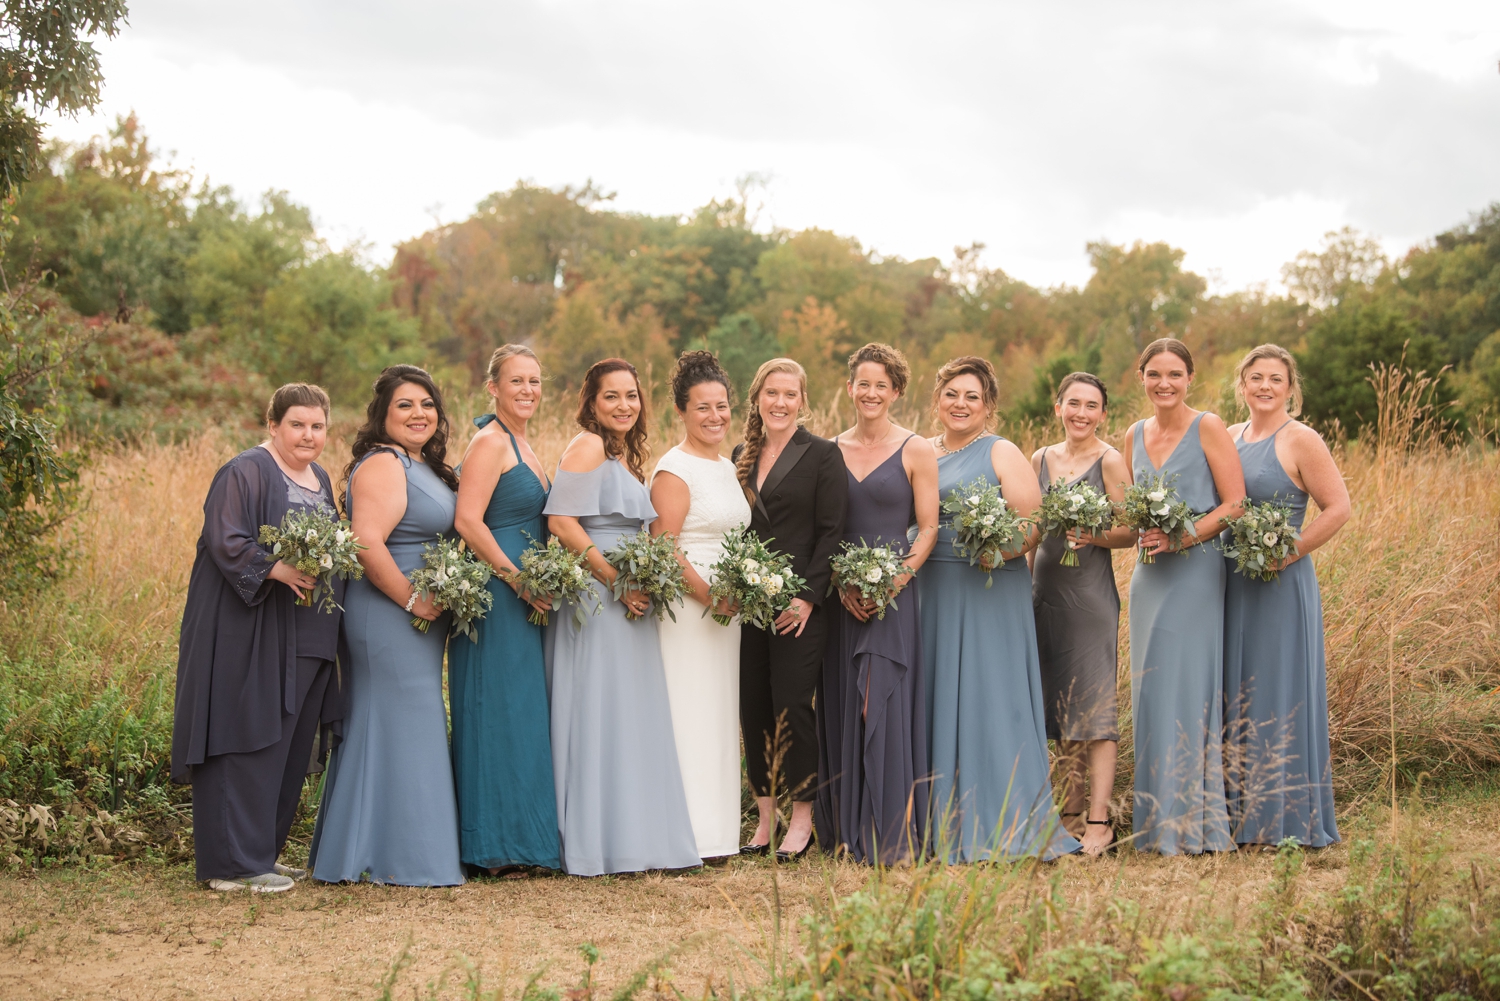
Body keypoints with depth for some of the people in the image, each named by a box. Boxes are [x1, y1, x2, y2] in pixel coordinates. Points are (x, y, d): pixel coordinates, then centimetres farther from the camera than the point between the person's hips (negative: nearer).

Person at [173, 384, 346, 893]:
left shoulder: (320, 479, 18)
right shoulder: (246, 473, -8)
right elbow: (224, 540, -17)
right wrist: (275, 568, -28)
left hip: (307, 636, 9)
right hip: (250, 633, -9)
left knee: (290, 747, 10)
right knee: (249, 744, -7)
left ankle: (263, 851, 20)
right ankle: (234, 864, -1)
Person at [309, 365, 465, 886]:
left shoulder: (424, 466, 16)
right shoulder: (383, 465, -14)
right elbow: (368, 544, -25)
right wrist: (412, 600, -20)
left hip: (420, 619, 10)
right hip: (389, 615, -10)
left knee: (377, 724, 12)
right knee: (404, 723, -6)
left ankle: (355, 850, 19)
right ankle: (405, 857, 0)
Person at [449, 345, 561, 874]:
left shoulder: (521, 444, 17)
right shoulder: (490, 442, -12)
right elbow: (468, 521, -20)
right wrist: (517, 577, -19)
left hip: (526, 599, 10)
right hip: (495, 597, -10)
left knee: (525, 714, 11)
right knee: (498, 714, -5)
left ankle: (523, 837, 18)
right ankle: (493, 843, 1)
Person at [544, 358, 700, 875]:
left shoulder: (625, 453, 19)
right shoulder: (588, 447, -9)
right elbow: (561, 521, -18)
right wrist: (616, 580, -19)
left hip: (628, 601, 9)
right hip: (595, 598, -9)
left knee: (629, 714, 10)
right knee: (599, 714, -7)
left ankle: (630, 839, 16)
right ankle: (598, 845, -2)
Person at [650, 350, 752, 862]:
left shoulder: (727, 466, 15)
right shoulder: (674, 470, -11)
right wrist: (708, 595, -18)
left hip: (725, 606, 9)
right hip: (686, 605, -9)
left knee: (720, 715, 10)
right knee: (690, 715, -7)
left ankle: (716, 830, 16)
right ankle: (689, 835, -3)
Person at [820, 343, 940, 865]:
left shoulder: (916, 450, 0)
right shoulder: (832, 450, 10)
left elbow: (927, 530, -2)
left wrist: (892, 584, -13)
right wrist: (842, 586, -5)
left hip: (895, 596, -4)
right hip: (842, 599, 4)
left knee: (886, 709, -9)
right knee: (843, 711, 4)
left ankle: (895, 837, -5)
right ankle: (851, 833, 12)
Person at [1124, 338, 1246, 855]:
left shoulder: (1207, 427, -4)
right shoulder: (1135, 435, 13)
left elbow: (1235, 504, -8)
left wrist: (1184, 537, -19)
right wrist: (1141, 533, -1)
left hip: (1196, 574, -6)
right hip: (1148, 575, 6)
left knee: (1187, 691, -6)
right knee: (1150, 695, 6)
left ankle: (1194, 823, 2)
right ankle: (1156, 825, 12)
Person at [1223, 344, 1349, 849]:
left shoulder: (1300, 440, -8)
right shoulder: (1229, 438, 11)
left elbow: (1338, 508, -12)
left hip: (1281, 585, -7)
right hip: (1232, 584, 7)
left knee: (1279, 695, -1)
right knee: (1236, 697, 9)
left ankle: (1287, 819, 7)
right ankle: (1243, 815, 17)